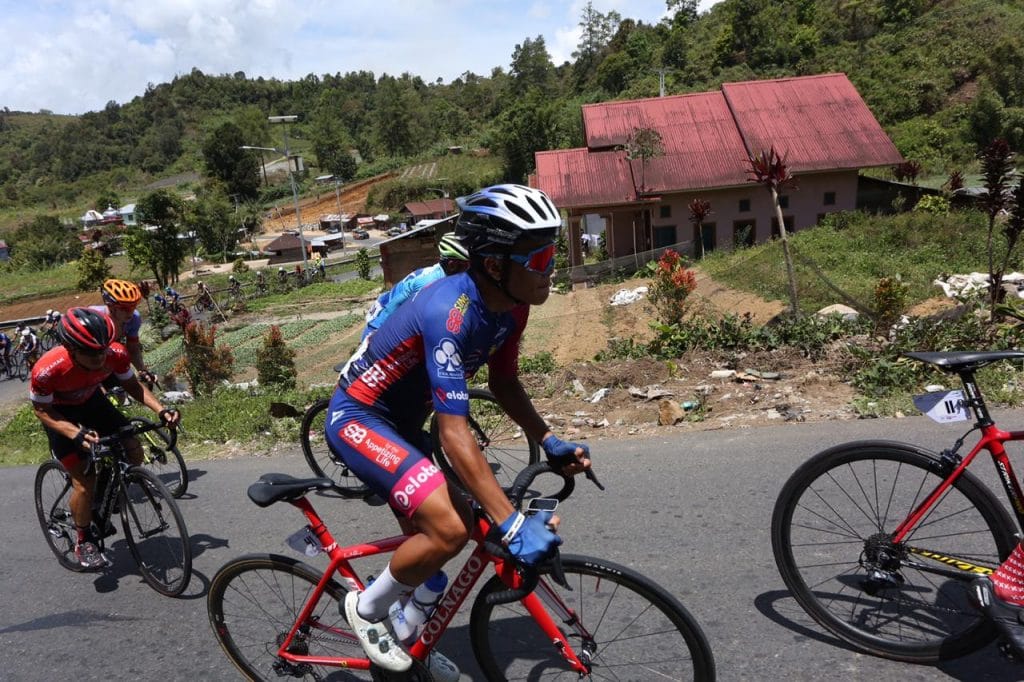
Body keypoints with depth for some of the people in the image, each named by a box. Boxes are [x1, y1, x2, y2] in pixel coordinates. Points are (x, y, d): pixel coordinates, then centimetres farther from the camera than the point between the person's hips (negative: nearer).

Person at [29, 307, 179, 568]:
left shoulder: (116, 353, -29)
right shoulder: (47, 370, -38)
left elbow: (132, 385, -10)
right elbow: (41, 410, -21)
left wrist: (161, 410, -24)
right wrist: (76, 434, -37)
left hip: (91, 400, 4)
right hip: (59, 412, -4)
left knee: (134, 452, -11)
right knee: (84, 481, -9)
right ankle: (84, 542, 15)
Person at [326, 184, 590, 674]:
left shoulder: (510, 304, -9)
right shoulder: (450, 314, -36)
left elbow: (503, 382, 5)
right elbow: (455, 435, -38)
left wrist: (549, 442, -7)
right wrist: (512, 526, -39)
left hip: (401, 419, 9)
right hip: (357, 418, -9)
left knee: (425, 532, 19)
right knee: (449, 528, -22)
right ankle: (366, 608, 5)